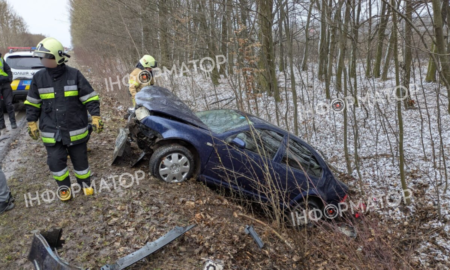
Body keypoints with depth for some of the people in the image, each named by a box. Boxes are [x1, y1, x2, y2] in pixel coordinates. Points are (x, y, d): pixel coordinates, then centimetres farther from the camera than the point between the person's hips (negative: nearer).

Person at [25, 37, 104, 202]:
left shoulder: (74, 75, -8)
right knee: (56, 161, 4)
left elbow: (90, 98, -6)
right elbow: (32, 103, 9)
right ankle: (64, 186, 27)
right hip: (51, 131, 2)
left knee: (80, 159, 11)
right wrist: (32, 123, 7)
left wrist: (96, 117, -13)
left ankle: (85, 182, 33)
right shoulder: (39, 77, 0)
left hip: (75, 129, -2)